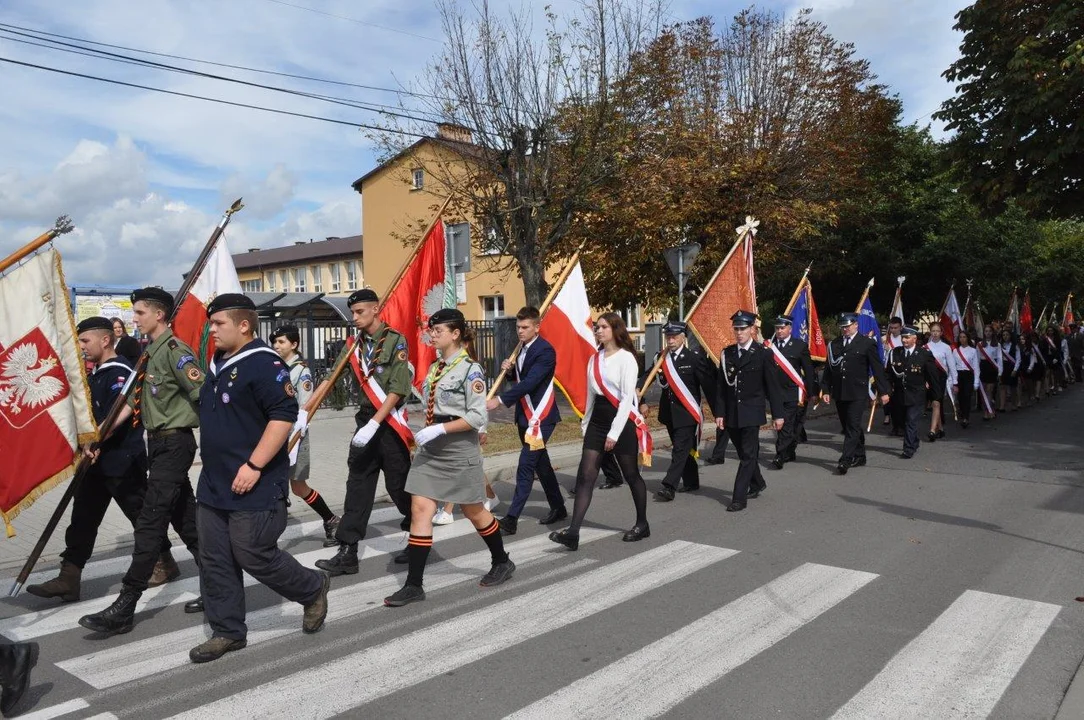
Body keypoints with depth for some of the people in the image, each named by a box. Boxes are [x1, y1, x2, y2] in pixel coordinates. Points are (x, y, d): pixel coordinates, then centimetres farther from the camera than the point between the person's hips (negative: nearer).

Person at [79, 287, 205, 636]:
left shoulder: (175, 350, -14)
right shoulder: (150, 353, 15)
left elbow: (205, 396, -19)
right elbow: (134, 401, 17)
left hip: (175, 444, -10)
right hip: (160, 444, 10)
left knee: (149, 524, -7)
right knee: (186, 521, 12)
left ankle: (124, 609, -2)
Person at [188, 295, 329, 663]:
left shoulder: (264, 363, -15)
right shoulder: (217, 366, 14)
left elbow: (285, 415, -23)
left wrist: (254, 465, -24)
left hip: (255, 486, -9)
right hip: (214, 485, 9)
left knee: (254, 556, -4)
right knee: (215, 562, 10)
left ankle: (313, 588, 20)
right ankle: (227, 631, 23)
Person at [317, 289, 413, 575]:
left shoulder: (395, 341, -9)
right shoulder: (356, 345, 10)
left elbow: (397, 390, -16)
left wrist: (373, 425, -21)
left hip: (390, 424, -5)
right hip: (365, 423, 6)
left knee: (399, 485, 4)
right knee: (357, 486, 4)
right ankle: (348, 552, 8)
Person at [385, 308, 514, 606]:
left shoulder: (470, 369, -13)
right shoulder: (435, 368, 9)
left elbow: (478, 417, -19)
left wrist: (439, 429, -24)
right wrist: (427, 432, 12)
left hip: (459, 451, -6)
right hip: (429, 451, 7)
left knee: (473, 512, 10)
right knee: (420, 509, -2)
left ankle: (502, 562, 33)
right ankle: (413, 585, 2)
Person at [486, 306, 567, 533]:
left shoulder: (545, 351, -16)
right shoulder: (521, 348, 12)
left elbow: (530, 382, -26)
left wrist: (500, 400, -34)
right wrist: (510, 369, -1)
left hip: (540, 416, -9)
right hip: (525, 415, 9)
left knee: (526, 466, -12)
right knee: (541, 463, 17)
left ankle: (512, 518, -11)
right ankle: (558, 508, 30)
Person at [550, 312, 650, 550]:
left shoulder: (626, 358, -9)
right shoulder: (595, 359, 11)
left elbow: (627, 398, -14)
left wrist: (614, 432, -17)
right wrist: (586, 422, 20)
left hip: (622, 421, -6)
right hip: (597, 421, 6)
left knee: (631, 475, 8)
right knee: (585, 475, -4)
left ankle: (642, 524, 27)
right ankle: (573, 532, -8)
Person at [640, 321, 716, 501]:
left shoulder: (695, 356, -10)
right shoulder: (660, 357, 3)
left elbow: (709, 385, -10)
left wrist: (717, 411, -9)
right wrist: (641, 401, -5)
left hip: (688, 412, -5)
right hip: (669, 412, 6)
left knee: (680, 449, -10)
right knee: (683, 449, 17)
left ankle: (669, 487, -11)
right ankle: (691, 482, 31)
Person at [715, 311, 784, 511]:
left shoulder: (763, 354, -4)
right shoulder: (726, 354, 7)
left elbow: (773, 386, -2)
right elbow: (722, 386, 7)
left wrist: (777, 414, -3)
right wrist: (720, 413, 2)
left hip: (752, 413, -4)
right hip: (732, 413, 4)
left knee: (748, 455, -4)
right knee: (745, 454, 15)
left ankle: (739, 498, -2)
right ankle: (757, 484, 37)